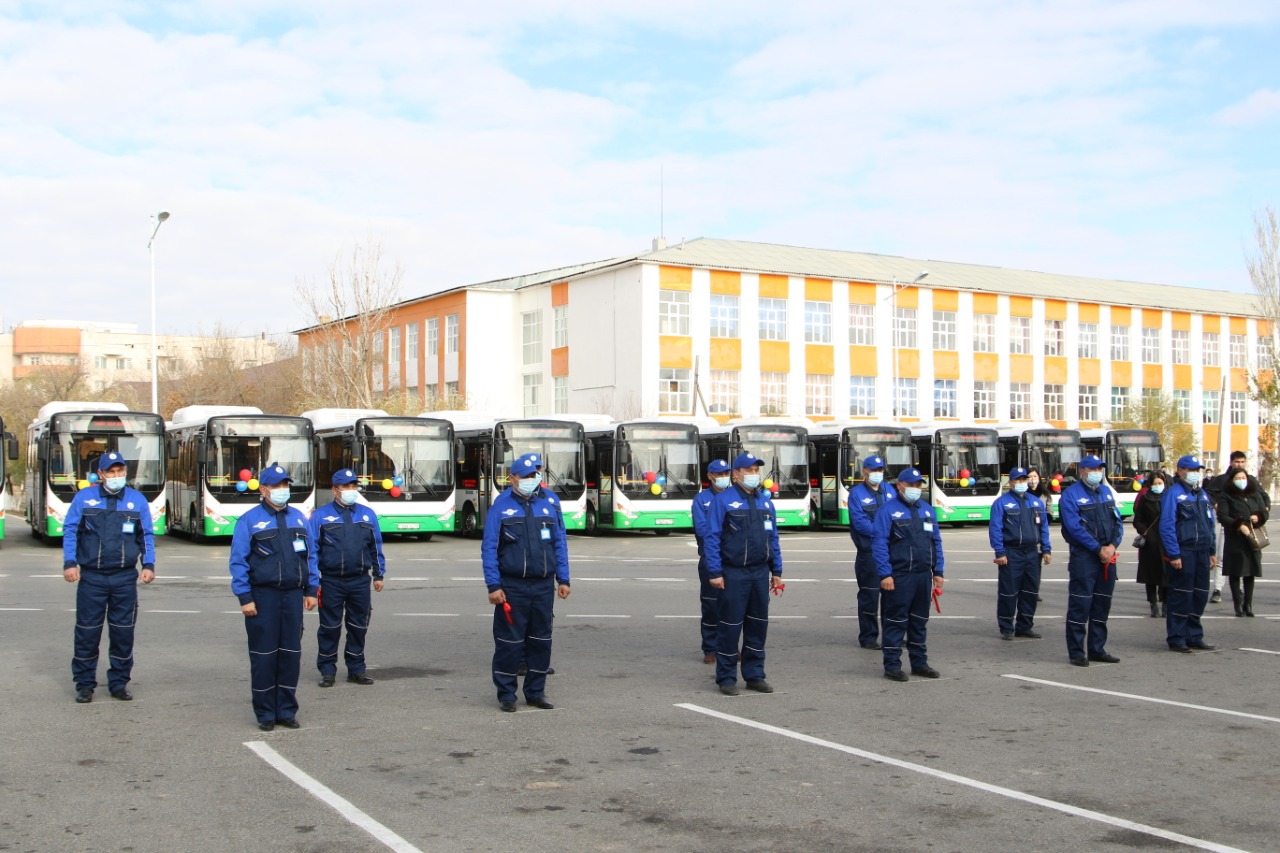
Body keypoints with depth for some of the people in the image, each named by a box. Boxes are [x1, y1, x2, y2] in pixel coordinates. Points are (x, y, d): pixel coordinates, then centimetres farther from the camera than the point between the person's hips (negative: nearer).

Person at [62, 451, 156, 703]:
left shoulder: (137, 500, 7)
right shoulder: (84, 497, 3)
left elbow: (147, 536, 10)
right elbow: (70, 531, 3)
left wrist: (148, 565, -1)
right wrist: (70, 563, -7)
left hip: (125, 578, 1)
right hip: (91, 576, -1)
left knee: (123, 632, 4)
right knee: (87, 632, 3)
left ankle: (119, 683, 16)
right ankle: (85, 685, 13)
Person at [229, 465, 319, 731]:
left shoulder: (298, 517, 11)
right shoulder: (249, 520, -2)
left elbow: (310, 555, 15)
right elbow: (238, 562, -4)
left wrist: (311, 590, 9)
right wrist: (245, 598, -10)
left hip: (293, 594, 4)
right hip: (263, 596, -4)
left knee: (291, 653, 7)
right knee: (264, 655, 1)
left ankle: (287, 711, 16)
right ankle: (265, 714, 10)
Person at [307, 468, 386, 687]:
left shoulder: (368, 514, 9)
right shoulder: (321, 516, -1)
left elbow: (376, 547, 15)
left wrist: (379, 574, 14)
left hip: (360, 581, 3)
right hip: (331, 581, -3)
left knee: (358, 626, 9)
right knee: (330, 627, 4)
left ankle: (356, 669, 20)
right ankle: (327, 671, 14)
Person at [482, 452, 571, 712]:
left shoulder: (549, 503, 5)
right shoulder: (501, 505, -4)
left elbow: (560, 542, 10)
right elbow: (489, 548, -4)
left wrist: (563, 579, 6)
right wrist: (493, 586, -10)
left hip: (544, 586, 3)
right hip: (512, 586, -3)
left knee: (541, 640, 9)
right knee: (509, 641, 1)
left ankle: (535, 692, 21)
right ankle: (506, 693, 13)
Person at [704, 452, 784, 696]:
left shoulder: (765, 500, 12)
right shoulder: (723, 500, -6)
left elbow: (773, 537, 16)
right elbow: (712, 538, -8)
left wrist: (776, 571, 13)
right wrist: (715, 572, -13)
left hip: (760, 573, 6)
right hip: (733, 573, -5)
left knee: (758, 624, 9)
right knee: (730, 625, -2)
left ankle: (754, 675, 19)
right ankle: (726, 678, 7)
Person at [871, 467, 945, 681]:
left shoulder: (927, 510, 14)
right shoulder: (889, 511, -6)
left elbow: (936, 541, 16)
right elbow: (879, 543, -11)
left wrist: (938, 571, 11)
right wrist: (885, 574, -17)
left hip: (924, 575, 6)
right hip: (898, 577, -6)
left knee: (920, 621, 13)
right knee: (896, 622, -2)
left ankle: (919, 663, 23)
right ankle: (892, 666, 4)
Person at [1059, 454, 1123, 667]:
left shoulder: (1107, 491, 13)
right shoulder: (1071, 494, -7)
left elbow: (1117, 521, 10)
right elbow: (1075, 527, -14)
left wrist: (1113, 545, -7)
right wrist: (1098, 549, -15)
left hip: (1108, 556, 6)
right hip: (1083, 556, -6)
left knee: (1102, 604, 11)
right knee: (1080, 604, -6)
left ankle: (1097, 649, 20)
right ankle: (1076, 652, 0)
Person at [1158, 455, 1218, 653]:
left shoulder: (1202, 494, 16)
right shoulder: (1173, 493, -8)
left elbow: (1210, 524, 20)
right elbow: (1166, 526, -13)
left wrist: (1213, 551, 14)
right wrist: (1174, 554, -17)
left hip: (1202, 552, 7)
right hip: (1183, 553, -7)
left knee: (1200, 595, 10)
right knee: (1181, 596, -3)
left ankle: (1194, 636, 20)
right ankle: (1176, 639, 4)